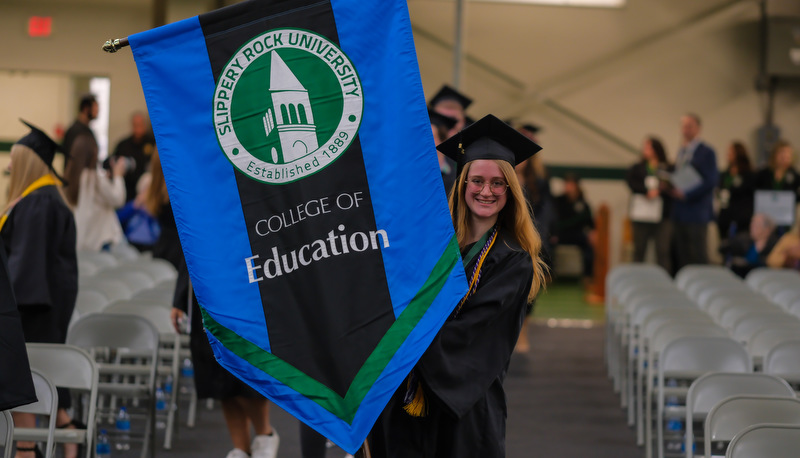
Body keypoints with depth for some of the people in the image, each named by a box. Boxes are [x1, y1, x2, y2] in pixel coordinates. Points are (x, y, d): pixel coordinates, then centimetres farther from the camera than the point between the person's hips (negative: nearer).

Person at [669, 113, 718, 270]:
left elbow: (711, 181, -12)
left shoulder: (706, 152, -6)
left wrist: (685, 194, -17)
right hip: (679, 213, 7)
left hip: (696, 211, -7)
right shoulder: (681, 151, 17)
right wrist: (670, 186, 1)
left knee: (697, 257, -5)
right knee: (680, 257, 6)